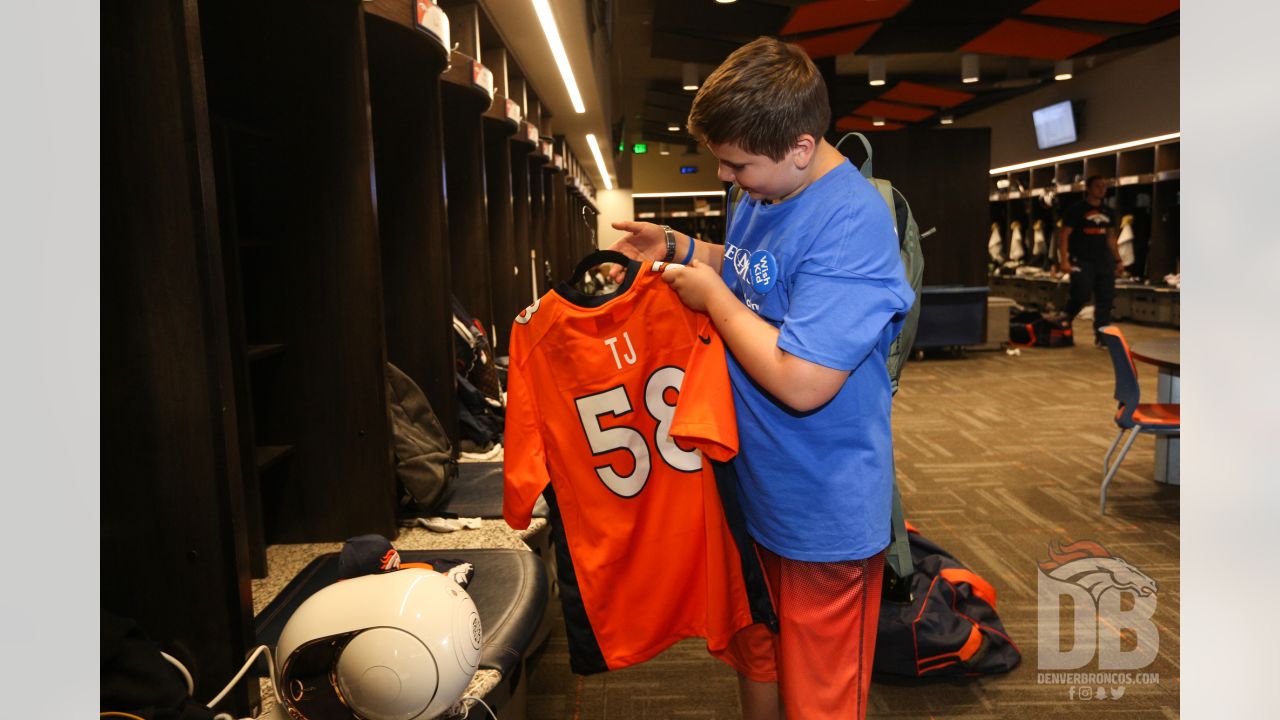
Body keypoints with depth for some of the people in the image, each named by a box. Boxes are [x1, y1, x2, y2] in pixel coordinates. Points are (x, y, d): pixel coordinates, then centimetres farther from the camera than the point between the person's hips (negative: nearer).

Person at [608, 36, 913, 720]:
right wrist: (677, 248, 5)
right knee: (756, 655, 28)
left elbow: (801, 381, -32)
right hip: (754, 487, 8)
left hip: (823, 515, -8)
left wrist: (712, 296, -20)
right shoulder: (760, 193, 3)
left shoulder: (851, 224, -26)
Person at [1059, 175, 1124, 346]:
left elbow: (1111, 238, 22)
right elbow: (1064, 236, -7)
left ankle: (1101, 335, 7)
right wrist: (1064, 260, -17)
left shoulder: (1108, 212, 15)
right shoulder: (1076, 210, -3)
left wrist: (1118, 260, 17)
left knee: (1105, 299, 1)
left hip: (1103, 261, 6)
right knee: (1082, 293, -14)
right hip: (1081, 260, -6)